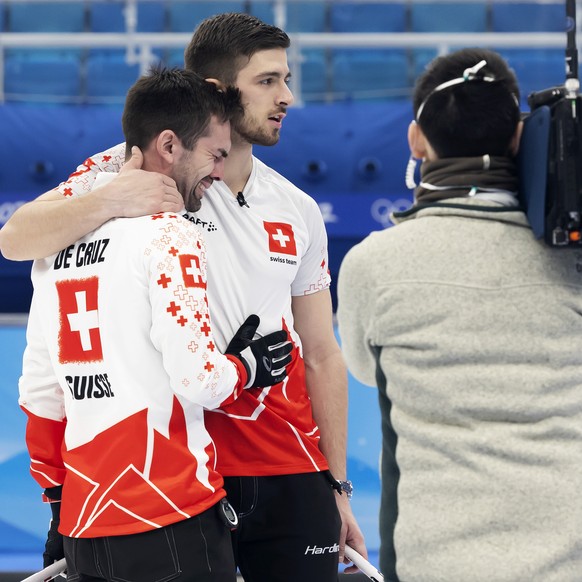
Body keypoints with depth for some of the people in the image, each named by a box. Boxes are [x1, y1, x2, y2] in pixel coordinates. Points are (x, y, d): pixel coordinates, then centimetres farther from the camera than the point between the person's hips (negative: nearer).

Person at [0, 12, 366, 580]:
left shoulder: (298, 212, 12)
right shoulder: (138, 169, -3)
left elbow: (321, 357, 15)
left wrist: (337, 489, 13)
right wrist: (109, 201, -29)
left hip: (290, 477, 4)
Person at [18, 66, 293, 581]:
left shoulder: (59, 242, 13)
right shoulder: (170, 236, -10)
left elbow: (39, 394, 16)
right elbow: (199, 380, -15)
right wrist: (247, 367, 6)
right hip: (169, 520, -7)